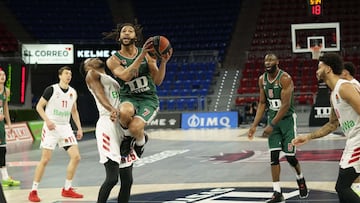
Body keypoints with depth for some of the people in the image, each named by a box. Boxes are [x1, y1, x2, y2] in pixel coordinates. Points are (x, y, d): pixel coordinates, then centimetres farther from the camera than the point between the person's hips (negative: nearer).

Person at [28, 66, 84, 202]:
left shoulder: (73, 92, 9)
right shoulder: (51, 90, -8)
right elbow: (39, 106, -6)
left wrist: (79, 128, 13)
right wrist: (47, 120, -20)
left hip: (65, 127, 6)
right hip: (51, 128, -5)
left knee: (76, 157, -3)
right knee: (45, 159, -8)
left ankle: (67, 189, 9)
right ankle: (33, 191, 3)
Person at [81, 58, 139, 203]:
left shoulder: (112, 80, 32)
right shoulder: (92, 75, 6)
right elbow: (99, 93, -13)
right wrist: (112, 109, -32)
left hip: (123, 126, 8)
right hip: (108, 125, -8)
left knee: (127, 180, 4)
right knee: (112, 178, -16)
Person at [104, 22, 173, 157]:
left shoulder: (147, 54, 5)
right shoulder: (113, 60, -1)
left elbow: (157, 81, 0)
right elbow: (126, 76, -21)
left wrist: (163, 62, -16)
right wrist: (142, 55, -26)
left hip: (148, 99, 0)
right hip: (128, 98, 0)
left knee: (135, 127, -28)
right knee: (125, 111, -38)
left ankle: (140, 142, 12)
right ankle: (127, 136, -3)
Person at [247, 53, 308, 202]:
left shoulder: (285, 78, -19)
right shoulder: (262, 79, 2)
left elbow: (285, 105, -22)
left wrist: (272, 125, -24)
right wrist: (254, 125, 2)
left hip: (287, 118, -5)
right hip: (273, 118, 5)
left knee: (290, 156, -2)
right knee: (274, 156, -3)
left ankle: (300, 180, 29)